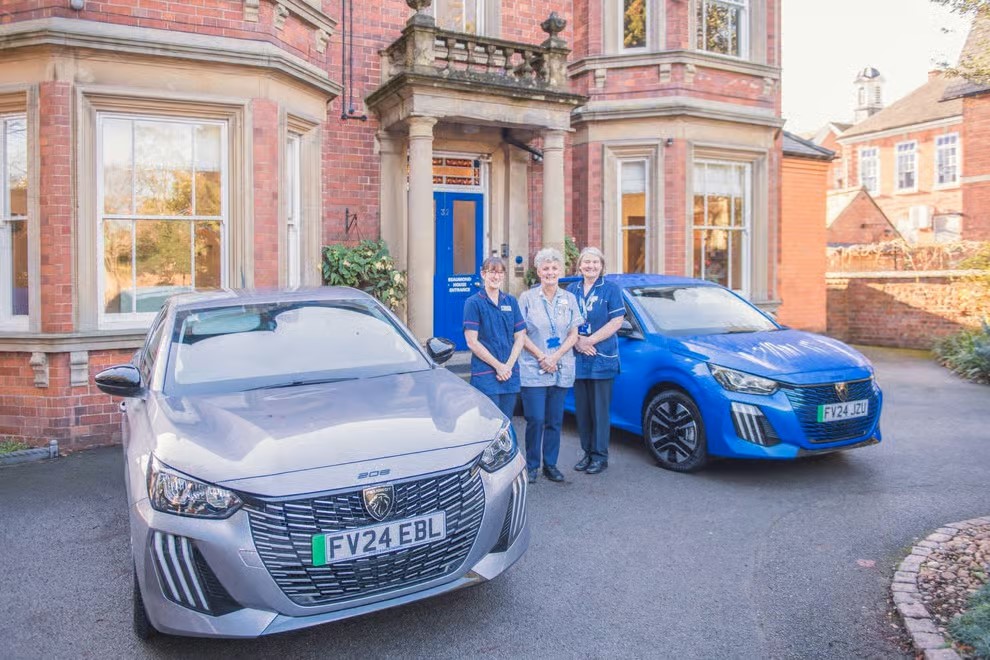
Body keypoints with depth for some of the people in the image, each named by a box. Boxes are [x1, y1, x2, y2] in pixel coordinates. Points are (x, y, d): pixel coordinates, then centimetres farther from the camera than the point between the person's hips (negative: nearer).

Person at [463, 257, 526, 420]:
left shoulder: (511, 302, 12)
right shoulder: (473, 303, -2)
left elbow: (520, 337, 8)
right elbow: (472, 342, -8)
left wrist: (508, 366, -6)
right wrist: (498, 366, -10)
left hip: (510, 375, 5)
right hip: (485, 376, -4)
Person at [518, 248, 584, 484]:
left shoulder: (569, 299, 9)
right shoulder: (527, 298, 0)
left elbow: (573, 335, 6)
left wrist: (555, 357, -8)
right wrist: (541, 357, -12)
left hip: (562, 370, 3)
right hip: (533, 370, -3)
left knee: (555, 420, 8)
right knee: (535, 420, -5)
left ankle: (550, 465, 19)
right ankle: (532, 466, 10)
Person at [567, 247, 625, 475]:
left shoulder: (610, 289, 1)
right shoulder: (571, 290, 13)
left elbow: (616, 322, -7)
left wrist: (589, 340, -13)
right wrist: (577, 342, -10)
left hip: (602, 360, -4)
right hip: (578, 360, 4)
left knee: (600, 410, 0)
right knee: (582, 410, 8)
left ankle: (600, 456, 9)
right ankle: (587, 452, 20)